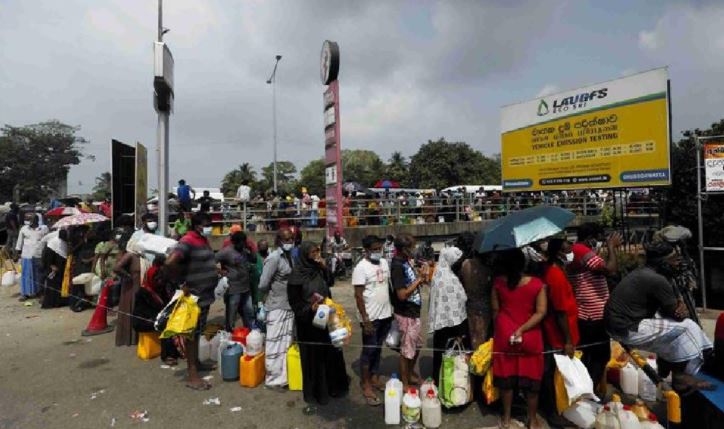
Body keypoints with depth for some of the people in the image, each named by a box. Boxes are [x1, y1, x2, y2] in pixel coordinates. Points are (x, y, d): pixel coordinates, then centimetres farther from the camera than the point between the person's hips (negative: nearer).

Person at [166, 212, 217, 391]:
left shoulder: (203, 240, 10)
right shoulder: (188, 242, -19)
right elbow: (170, 262, -32)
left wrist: (215, 272, 9)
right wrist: (183, 283, -23)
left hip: (205, 295, 9)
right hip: (195, 296, -9)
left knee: (198, 332, 21)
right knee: (192, 334, -1)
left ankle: (196, 363, 36)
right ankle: (192, 376, 6)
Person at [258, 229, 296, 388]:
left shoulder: (290, 256, 6)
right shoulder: (274, 258, -19)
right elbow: (263, 285, -20)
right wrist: (272, 293, -3)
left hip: (289, 305, 8)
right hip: (277, 307, -8)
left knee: (286, 342, 17)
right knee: (275, 344, 5)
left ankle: (283, 375, 32)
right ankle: (274, 378, 20)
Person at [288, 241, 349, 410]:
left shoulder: (319, 269, 0)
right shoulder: (297, 274, -17)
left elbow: (331, 282, 6)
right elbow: (294, 300, -13)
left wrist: (324, 268, -9)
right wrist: (309, 309, -27)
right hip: (308, 320, -6)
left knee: (330, 351, 15)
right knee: (313, 355, 6)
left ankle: (332, 386, 34)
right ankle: (314, 392, 24)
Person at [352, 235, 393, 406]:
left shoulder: (384, 263, 5)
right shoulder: (361, 268, -17)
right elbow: (358, 296, -17)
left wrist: (392, 309, 14)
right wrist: (365, 319, -18)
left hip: (385, 314, 6)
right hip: (371, 317, -6)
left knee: (378, 348, 18)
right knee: (369, 350, 5)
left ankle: (375, 378, 34)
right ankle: (366, 386, 18)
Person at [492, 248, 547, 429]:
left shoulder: (498, 282, -7)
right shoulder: (537, 284, -10)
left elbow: (495, 310, -1)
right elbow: (541, 312, -14)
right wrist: (522, 329, -13)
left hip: (504, 334, 1)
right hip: (530, 337, -1)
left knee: (506, 375, 13)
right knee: (531, 377, 15)